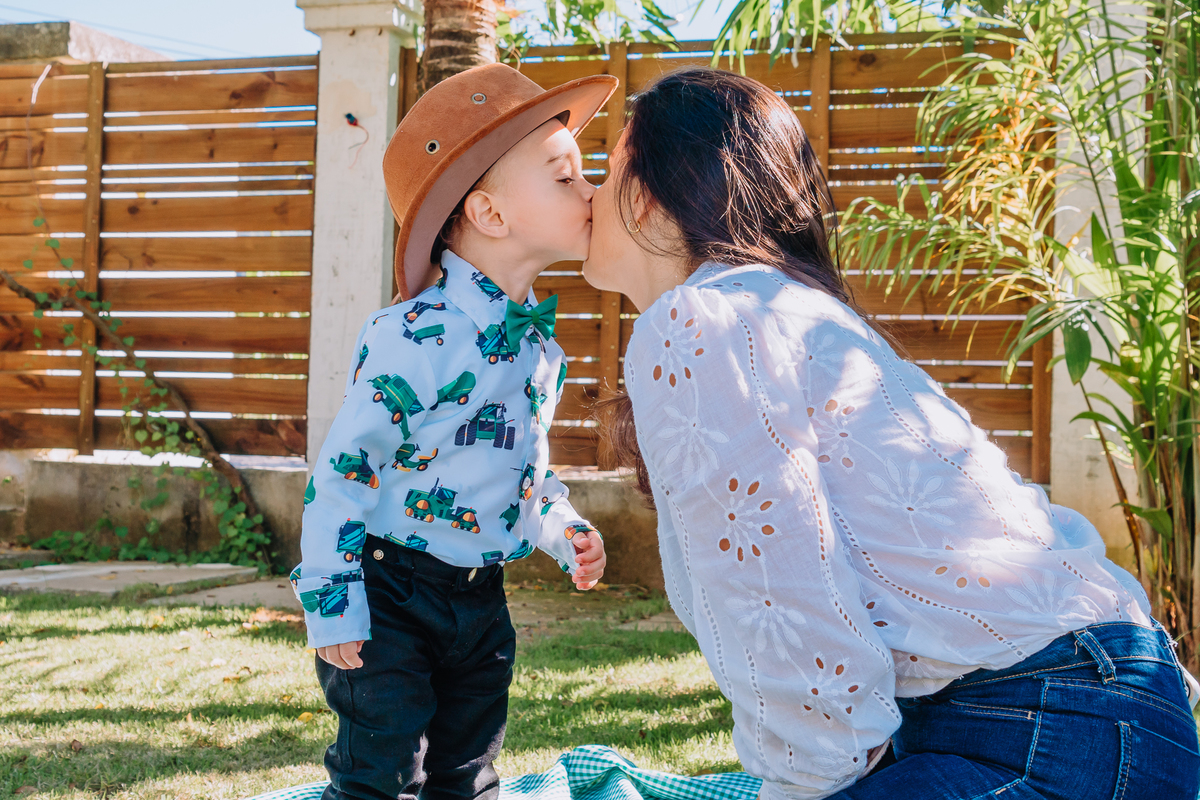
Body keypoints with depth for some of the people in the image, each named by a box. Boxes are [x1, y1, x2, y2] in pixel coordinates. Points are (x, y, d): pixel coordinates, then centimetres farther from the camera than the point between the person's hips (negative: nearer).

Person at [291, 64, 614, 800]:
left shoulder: (539, 343, 3)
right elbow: (342, 471, -19)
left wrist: (566, 533, 9)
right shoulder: (415, 340, -23)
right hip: (391, 592, -7)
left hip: (480, 596, 8)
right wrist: (333, 607, -19)